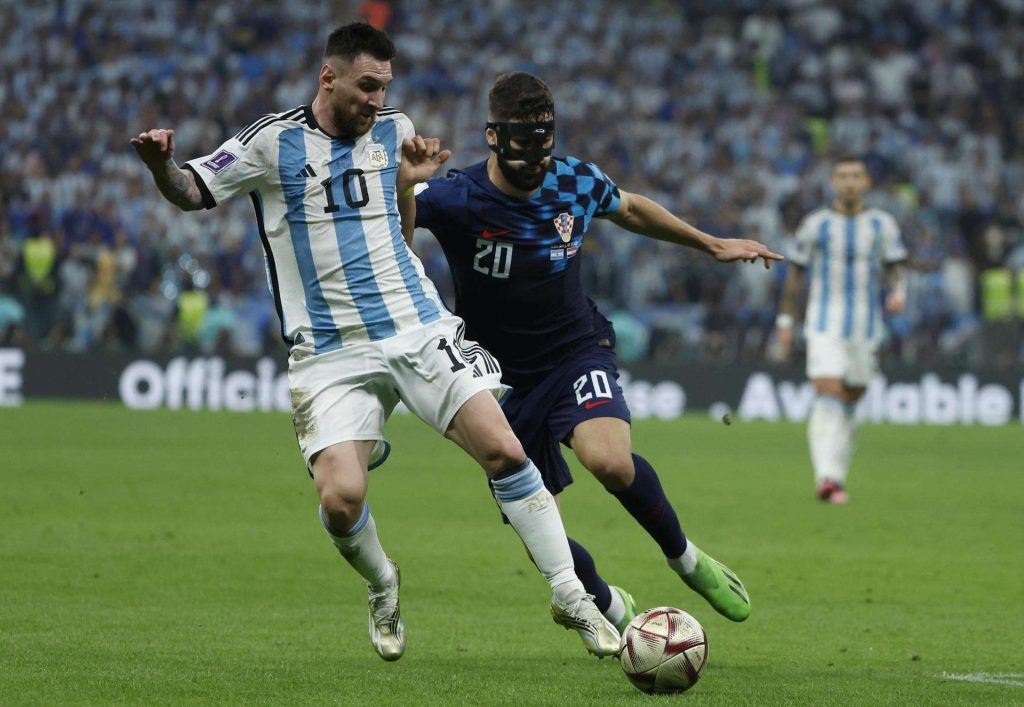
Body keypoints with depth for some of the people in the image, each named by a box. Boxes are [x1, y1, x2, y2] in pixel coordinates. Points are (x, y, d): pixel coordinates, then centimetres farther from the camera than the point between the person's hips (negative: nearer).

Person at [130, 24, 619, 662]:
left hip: (419, 328, 3)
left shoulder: (395, 130, 9)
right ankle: (384, 590, 15)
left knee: (505, 452, -11)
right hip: (331, 352, -3)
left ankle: (570, 596, 2)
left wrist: (409, 183, 3)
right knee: (341, 500, -18)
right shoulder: (275, 141, -3)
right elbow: (191, 193, 0)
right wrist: (161, 164, -22)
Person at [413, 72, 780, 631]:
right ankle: (610, 607, 32)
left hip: (576, 352, 0)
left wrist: (711, 244, 23)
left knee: (610, 460, -32)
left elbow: (628, 208, 14)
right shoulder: (454, 200, -20)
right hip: (501, 376, 0)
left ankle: (685, 559, -5)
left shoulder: (578, 183, -8)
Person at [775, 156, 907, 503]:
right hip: (824, 327, -2)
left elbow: (895, 270, 3)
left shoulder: (882, 225, 3)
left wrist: (898, 292, -19)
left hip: (865, 328, 2)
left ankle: (836, 477, 20)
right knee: (827, 396, -17)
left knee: (849, 404, 8)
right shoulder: (815, 224, 1)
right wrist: (785, 321, 6)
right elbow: (795, 275, 8)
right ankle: (826, 478, -25)